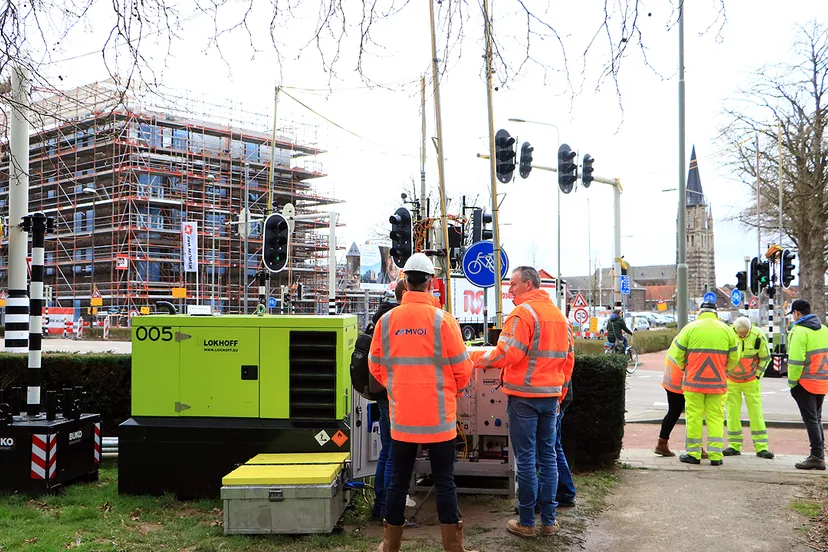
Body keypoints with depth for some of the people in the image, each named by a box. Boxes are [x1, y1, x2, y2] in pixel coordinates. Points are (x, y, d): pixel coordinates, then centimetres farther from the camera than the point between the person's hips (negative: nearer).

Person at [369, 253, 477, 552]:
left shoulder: (387, 320, -3)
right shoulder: (443, 320, -11)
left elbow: (376, 367, 5)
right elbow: (462, 370, -6)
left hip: (401, 415, 2)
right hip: (438, 416, -2)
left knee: (398, 482, 13)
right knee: (444, 482, 7)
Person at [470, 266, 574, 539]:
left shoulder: (522, 313, -12)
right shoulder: (559, 315, 13)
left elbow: (505, 354, -20)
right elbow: (568, 358, 17)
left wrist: (473, 358, -9)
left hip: (524, 395, -7)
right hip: (551, 395, 7)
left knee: (525, 458, 0)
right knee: (548, 456, 12)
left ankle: (526, 522, 7)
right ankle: (548, 520, 17)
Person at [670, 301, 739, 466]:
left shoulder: (690, 328, -2)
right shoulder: (726, 330, 6)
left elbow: (678, 355, -1)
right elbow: (734, 358, 9)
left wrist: (685, 368, 17)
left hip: (694, 381, -2)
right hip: (718, 382, 2)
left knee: (694, 416, 4)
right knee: (716, 417, 7)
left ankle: (693, 454, 8)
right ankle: (715, 455, 6)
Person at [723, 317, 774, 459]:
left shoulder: (758, 335, -15)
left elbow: (765, 357, 0)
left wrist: (757, 376, -3)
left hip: (751, 381, 0)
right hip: (731, 381, 0)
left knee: (756, 412, -2)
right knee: (732, 412, 3)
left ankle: (761, 447, 3)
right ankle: (734, 445, 11)